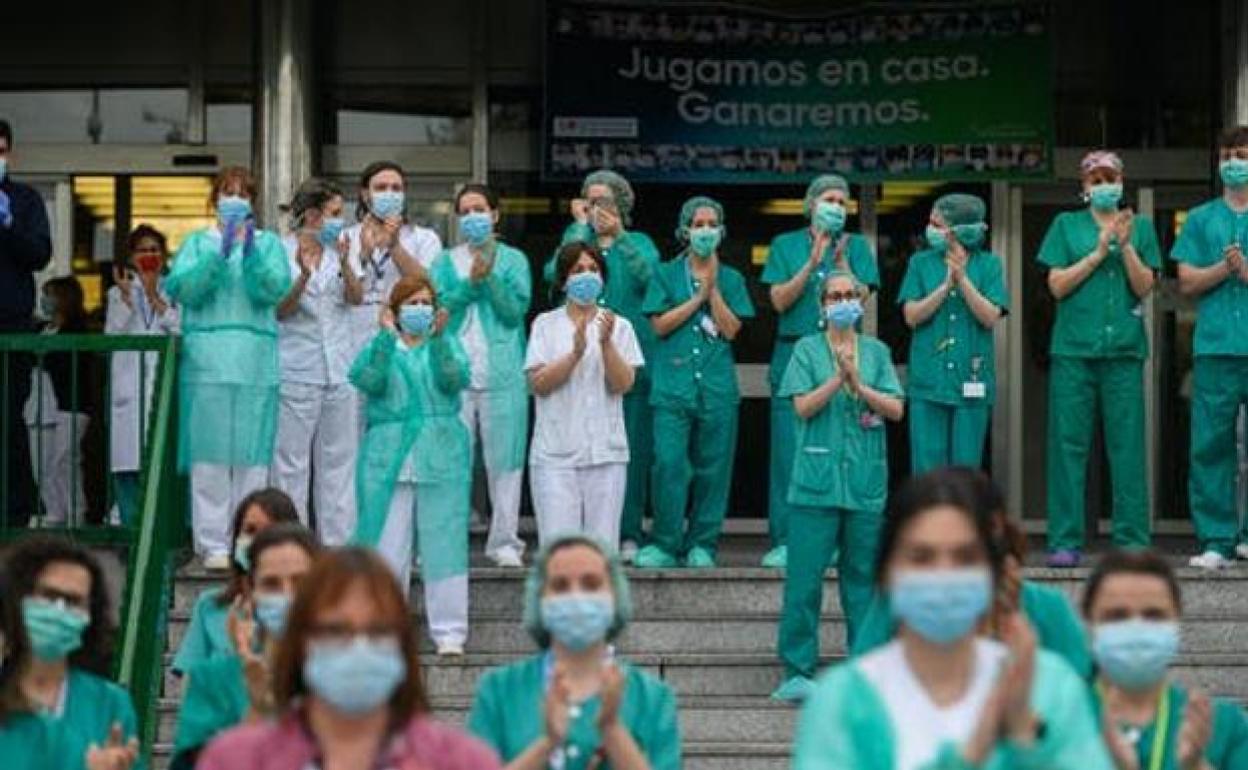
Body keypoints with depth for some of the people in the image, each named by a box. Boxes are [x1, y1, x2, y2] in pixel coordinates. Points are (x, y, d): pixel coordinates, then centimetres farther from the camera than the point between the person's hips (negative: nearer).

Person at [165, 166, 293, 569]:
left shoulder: (269, 242, 14)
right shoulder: (197, 242, 13)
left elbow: (274, 290, -3)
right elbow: (182, 289, -3)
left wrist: (250, 253, -17)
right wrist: (220, 254, -13)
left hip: (256, 364, 1)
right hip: (207, 359, -1)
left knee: (252, 453, -2)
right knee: (209, 453, -5)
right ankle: (212, 543, -1)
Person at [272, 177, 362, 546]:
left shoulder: (337, 250, 10)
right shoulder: (281, 251, -1)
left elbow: (356, 298, -1)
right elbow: (280, 312, -5)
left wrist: (344, 264, -19)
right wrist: (304, 275, -21)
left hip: (339, 370, 4)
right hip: (297, 371, -4)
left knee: (339, 460, 7)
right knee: (292, 462, -1)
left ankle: (338, 543, 13)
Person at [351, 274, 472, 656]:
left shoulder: (446, 343, 11)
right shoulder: (380, 345, 10)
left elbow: (455, 379, -9)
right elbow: (366, 380, -10)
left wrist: (438, 337, -18)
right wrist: (388, 337, -16)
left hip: (441, 457, 0)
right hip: (388, 457, 0)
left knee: (443, 542, 0)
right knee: (387, 544, 1)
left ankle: (449, 629, 5)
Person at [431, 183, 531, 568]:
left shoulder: (513, 260, 11)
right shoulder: (445, 261, 14)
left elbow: (516, 310, -2)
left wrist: (489, 276, -12)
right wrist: (471, 281, -11)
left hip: (502, 373, -1)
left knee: (504, 458, -1)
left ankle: (504, 540, 5)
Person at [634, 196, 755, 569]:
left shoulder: (731, 278, 13)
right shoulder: (666, 274, 11)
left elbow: (731, 329, 1)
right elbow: (660, 324, 0)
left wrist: (712, 288, -5)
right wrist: (698, 296, -4)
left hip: (717, 384, 1)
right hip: (672, 382, -1)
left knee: (712, 466, 2)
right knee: (669, 463, -10)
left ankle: (702, 544, 11)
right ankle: (665, 544, -1)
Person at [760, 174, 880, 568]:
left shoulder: (856, 246, 11)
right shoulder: (785, 245, 12)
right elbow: (780, 300, 0)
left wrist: (839, 262, -16)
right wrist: (812, 263, -10)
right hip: (793, 354, 0)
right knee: (789, 448, -4)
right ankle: (784, 541, -1)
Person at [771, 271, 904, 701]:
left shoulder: (876, 352, 12)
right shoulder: (808, 349, 7)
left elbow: (896, 409, 3)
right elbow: (803, 406, -4)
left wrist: (858, 384, -10)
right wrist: (838, 378, -15)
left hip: (866, 481, 2)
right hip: (816, 478, -2)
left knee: (863, 576, 5)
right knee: (804, 577, -5)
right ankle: (798, 671, 0)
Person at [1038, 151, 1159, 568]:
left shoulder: (1140, 226, 13)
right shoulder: (1066, 225, 11)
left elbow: (1144, 287, 4)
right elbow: (1058, 286, 1)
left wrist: (1125, 245, -10)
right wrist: (1100, 250, -7)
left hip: (1124, 348, 1)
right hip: (1073, 348, -1)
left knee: (1127, 444, -1)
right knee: (1069, 443, -2)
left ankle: (1132, 541, 2)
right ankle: (1065, 542, 0)